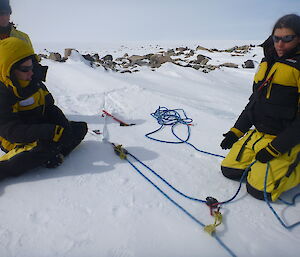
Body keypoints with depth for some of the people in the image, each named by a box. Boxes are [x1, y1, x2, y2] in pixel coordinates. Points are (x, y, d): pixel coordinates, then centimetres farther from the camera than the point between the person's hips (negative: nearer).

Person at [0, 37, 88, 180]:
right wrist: (50, 131, -36)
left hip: (42, 131, 8)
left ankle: (55, 153, -21)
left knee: (81, 127, -1)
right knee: (43, 148, -39)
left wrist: (64, 128, -13)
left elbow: (51, 109, 6)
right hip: (18, 141, -7)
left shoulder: (35, 84, 5)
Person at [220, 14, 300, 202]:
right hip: (258, 133, 7)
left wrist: (275, 148, -19)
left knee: (257, 189, -9)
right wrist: (237, 130, 10)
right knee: (229, 169, 4)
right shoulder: (269, 62, 10)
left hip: (284, 140, -7)